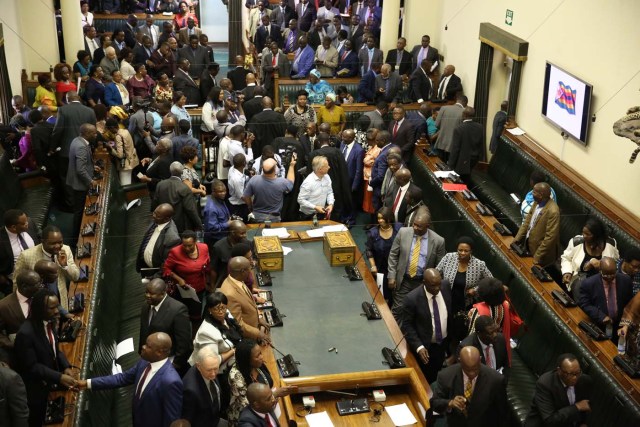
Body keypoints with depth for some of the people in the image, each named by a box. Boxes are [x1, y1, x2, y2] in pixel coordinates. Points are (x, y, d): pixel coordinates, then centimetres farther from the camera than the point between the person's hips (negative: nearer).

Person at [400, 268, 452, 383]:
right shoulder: (412, 298, -28)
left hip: (443, 343, 5)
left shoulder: (446, 286, -13)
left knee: (435, 377, 22)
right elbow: (406, 325, -17)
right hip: (425, 346, -4)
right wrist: (418, 347, -26)